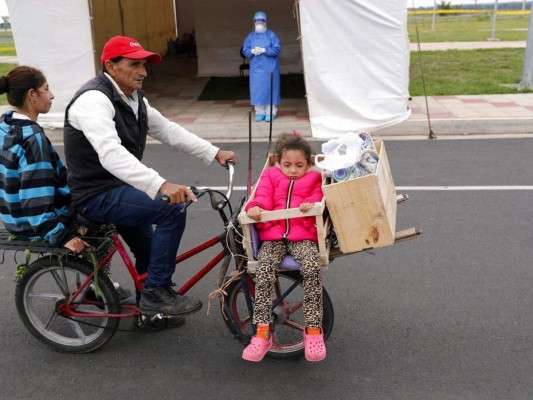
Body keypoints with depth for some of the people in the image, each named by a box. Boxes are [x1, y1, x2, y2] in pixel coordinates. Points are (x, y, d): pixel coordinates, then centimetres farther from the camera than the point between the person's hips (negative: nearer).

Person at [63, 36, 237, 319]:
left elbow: (169, 131, 9)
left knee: (149, 255, 20)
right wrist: (161, 185, -51)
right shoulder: (94, 99, -22)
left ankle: (149, 309, 43)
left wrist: (214, 153, 0)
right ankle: (156, 292, -10)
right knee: (172, 208, -24)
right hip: (96, 196, -9)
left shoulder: (135, 99, 8)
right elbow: (111, 154, -38)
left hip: (119, 189, 10)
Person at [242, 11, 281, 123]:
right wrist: (252, 51, -14)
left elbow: (277, 48, -9)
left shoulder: (271, 35, 1)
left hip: (269, 67, -3)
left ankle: (270, 112, 3)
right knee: (257, 89, 2)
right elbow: (245, 50, 7)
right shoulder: (250, 36, 11)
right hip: (256, 68, 3)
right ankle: (260, 112, 9)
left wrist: (264, 50, -18)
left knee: (270, 88, -2)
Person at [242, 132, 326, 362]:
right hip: (273, 235, 1)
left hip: (303, 236, -1)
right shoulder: (271, 175, 26)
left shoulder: (313, 179, 24)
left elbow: (318, 197, 5)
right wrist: (255, 207, -16)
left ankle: (313, 330, -19)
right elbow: (263, 195, 8)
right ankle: (262, 332, -20)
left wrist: (310, 204, -19)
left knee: (312, 268, -29)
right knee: (264, 272, -26)